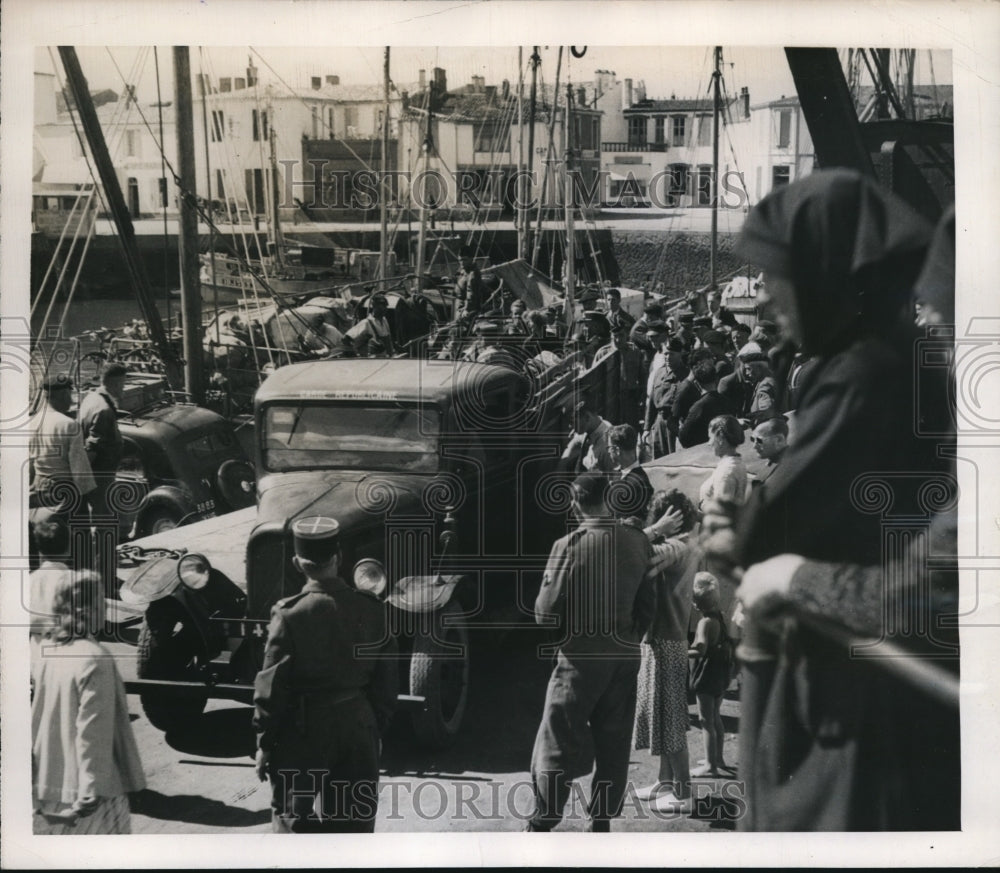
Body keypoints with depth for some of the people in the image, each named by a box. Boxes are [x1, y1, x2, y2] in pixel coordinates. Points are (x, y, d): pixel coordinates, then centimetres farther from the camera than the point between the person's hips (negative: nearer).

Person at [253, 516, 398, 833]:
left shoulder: (290, 615, -15)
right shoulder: (372, 610, -5)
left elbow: (271, 687, -11)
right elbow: (386, 682, 1)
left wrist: (264, 744, -1)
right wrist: (376, 728, 14)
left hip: (301, 735, -3)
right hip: (358, 730, 3)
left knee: (293, 819, 11)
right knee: (354, 822, 15)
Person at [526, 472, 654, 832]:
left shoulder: (569, 546, -17)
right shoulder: (638, 543, -2)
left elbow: (547, 611, -14)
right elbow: (647, 604, 5)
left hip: (580, 657, -4)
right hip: (625, 657, 5)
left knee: (558, 745, 4)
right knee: (614, 745, 14)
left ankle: (541, 824, 6)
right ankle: (602, 821, 21)